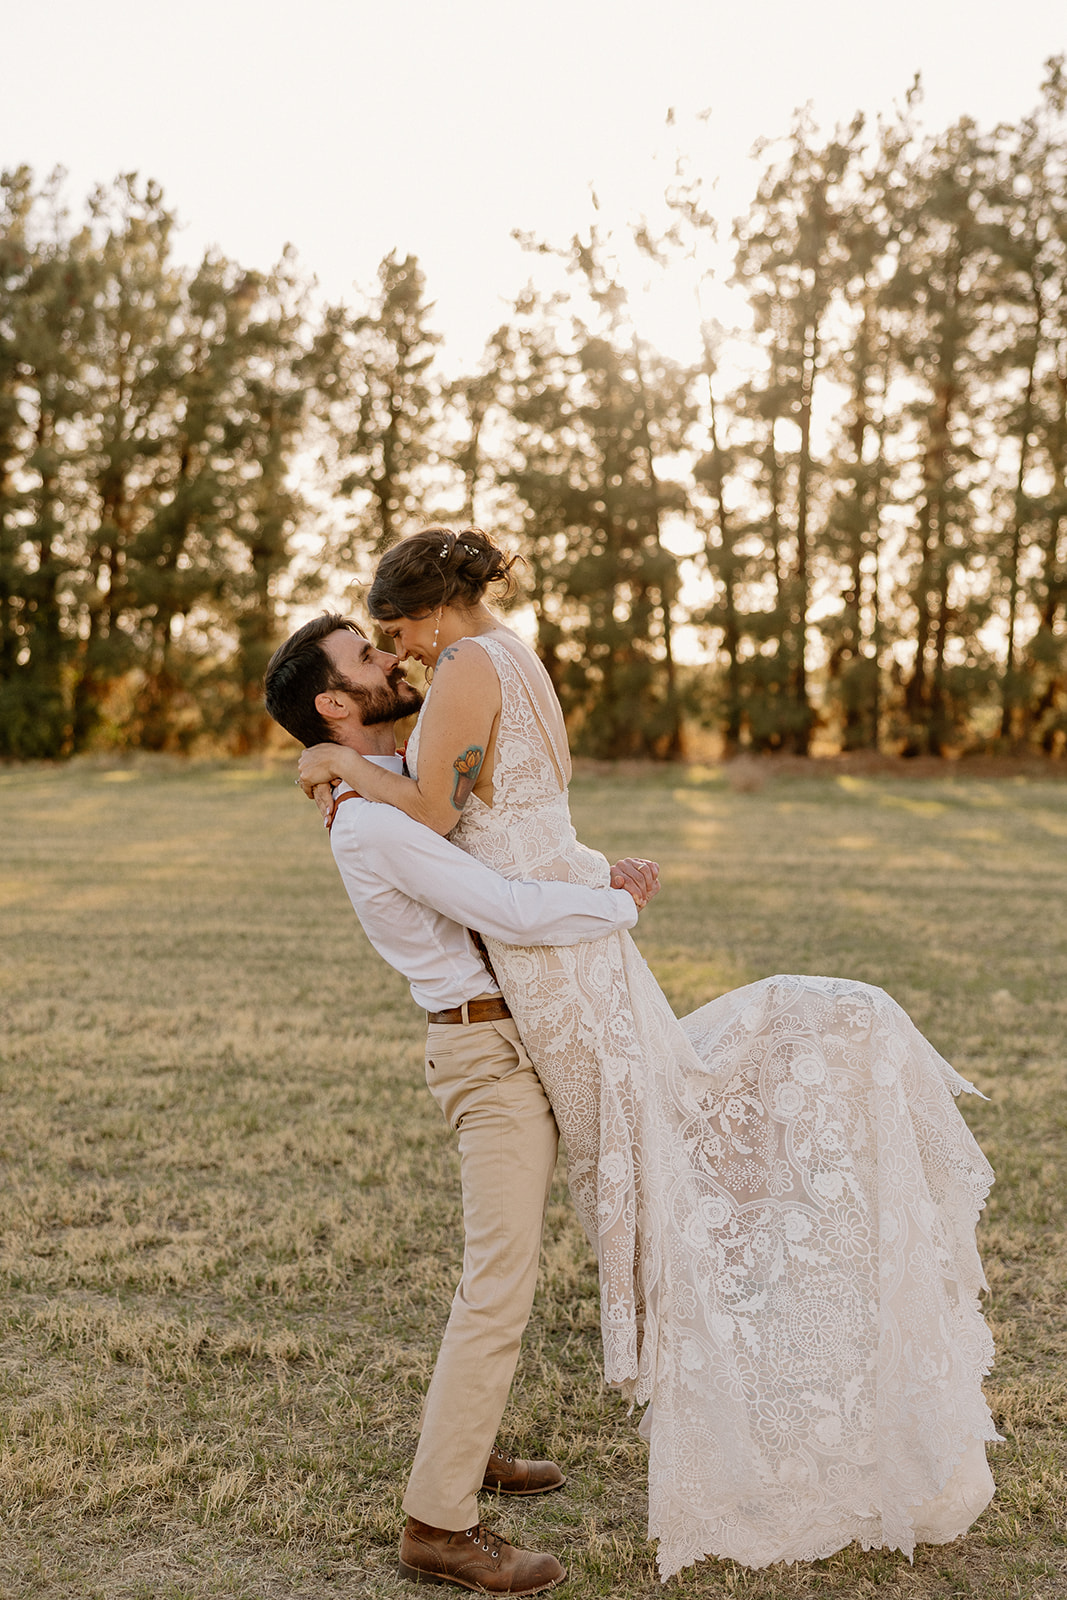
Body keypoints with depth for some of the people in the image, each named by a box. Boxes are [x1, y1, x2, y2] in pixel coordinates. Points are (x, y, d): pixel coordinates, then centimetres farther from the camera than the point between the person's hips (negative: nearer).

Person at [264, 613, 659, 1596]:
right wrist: (625, 906, -11)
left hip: (523, 1042, 10)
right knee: (500, 1285, -10)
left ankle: (464, 1447, 35)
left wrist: (602, 877, 5)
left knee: (503, 1265, 21)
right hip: (490, 1050, -10)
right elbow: (514, 913, -26)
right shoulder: (374, 822, -21)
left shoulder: (409, 787, 13)